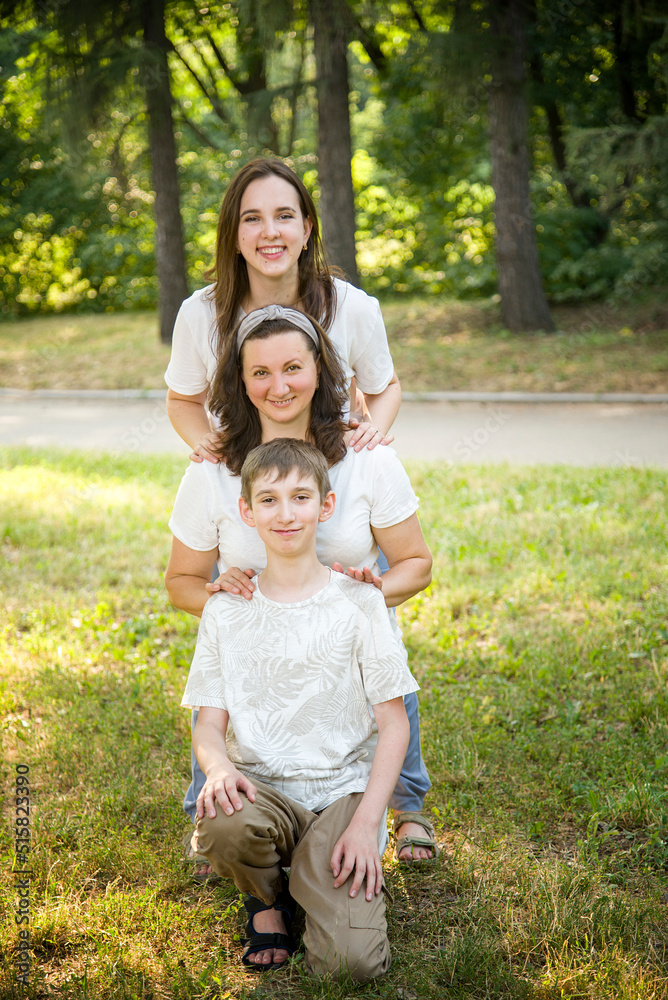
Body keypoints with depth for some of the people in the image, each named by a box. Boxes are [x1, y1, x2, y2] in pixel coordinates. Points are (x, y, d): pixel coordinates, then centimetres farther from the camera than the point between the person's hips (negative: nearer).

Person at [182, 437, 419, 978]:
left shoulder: (358, 602, -2)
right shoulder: (226, 611, 4)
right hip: (262, 792, 2)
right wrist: (220, 767, -20)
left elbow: (394, 723, -1)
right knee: (221, 826, -36)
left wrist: (366, 822, -12)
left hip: (344, 790, -1)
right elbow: (209, 723, 5)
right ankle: (267, 898, 1)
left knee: (353, 960, -21)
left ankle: (315, 876, 14)